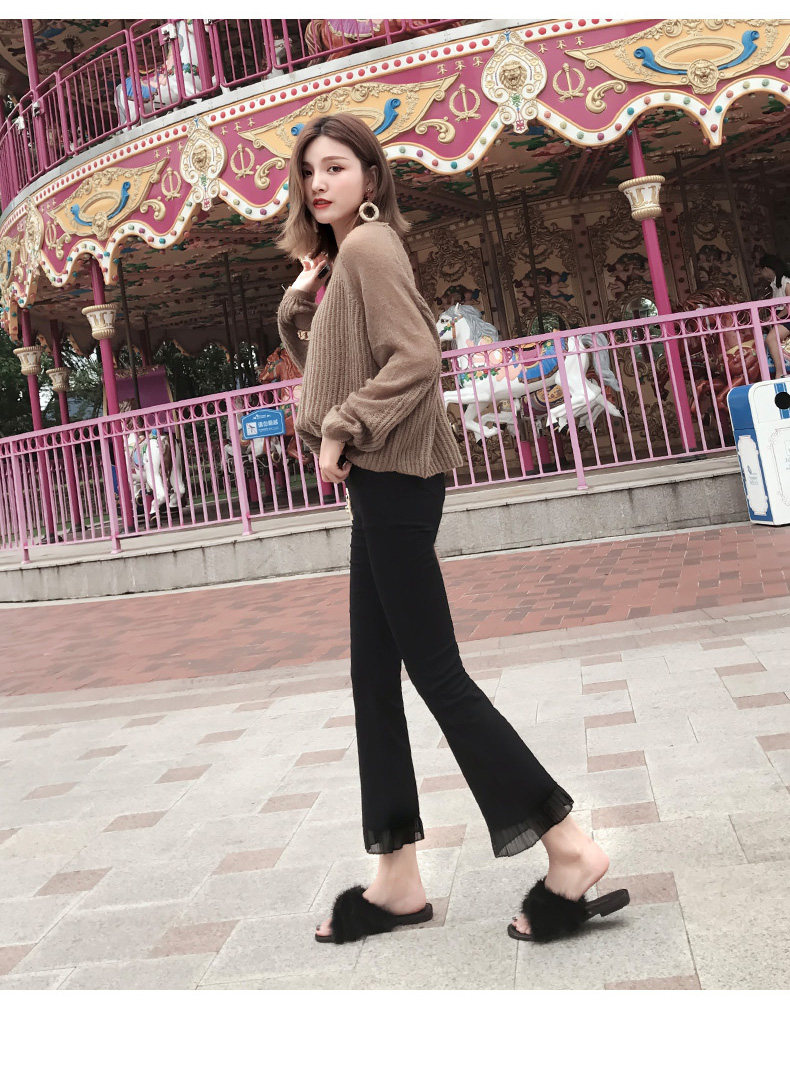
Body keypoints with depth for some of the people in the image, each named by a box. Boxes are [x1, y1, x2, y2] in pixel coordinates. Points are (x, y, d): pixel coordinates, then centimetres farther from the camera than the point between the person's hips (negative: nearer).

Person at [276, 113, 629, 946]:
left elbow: (416, 358, -20)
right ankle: (398, 877, 16)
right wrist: (299, 305, 12)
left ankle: (568, 847, 0)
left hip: (391, 479, -10)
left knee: (435, 671, -7)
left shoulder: (368, 245, -8)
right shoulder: (343, 258, 21)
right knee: (374, 679, 9)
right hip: (380, 480, 10)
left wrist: (342, 431, -16)